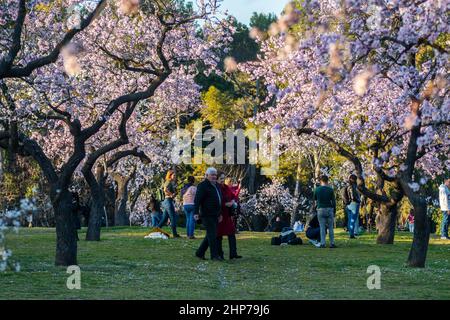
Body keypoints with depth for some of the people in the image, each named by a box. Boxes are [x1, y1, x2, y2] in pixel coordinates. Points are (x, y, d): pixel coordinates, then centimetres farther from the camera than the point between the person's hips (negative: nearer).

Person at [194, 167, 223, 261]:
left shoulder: (216, 185, 17)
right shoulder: (203, 186, -9)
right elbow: (197, 200, -15)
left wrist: (220, 213, 23)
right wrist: (196, 212, -24)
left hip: (215, 215, 9)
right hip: (207, 215, -9)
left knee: (210, 235, 12)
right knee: (212, 235, -9)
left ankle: (200, 253, 20)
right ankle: (214, 255, -6)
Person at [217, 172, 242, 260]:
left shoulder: (227, 188, 8)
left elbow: (233, 196, 16)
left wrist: (233, 201, -6)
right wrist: (225, 204, -20)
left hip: (227, 215, 6)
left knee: (231, 233, 1)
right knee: (219, 235, 2)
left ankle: (233, 253, 0)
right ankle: (220, 254, 10)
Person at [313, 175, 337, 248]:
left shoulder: (317, 189, 0)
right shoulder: (330, 190, -3)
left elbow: (315, 199, 12)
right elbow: (333, 201, -1)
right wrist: (334, 210, 8)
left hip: (320, 210, 1)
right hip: (329, 209, 0)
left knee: (322, 227, 4)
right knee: (331, 227, 6)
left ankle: (322, 244, -1)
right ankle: (332, 243, 4)